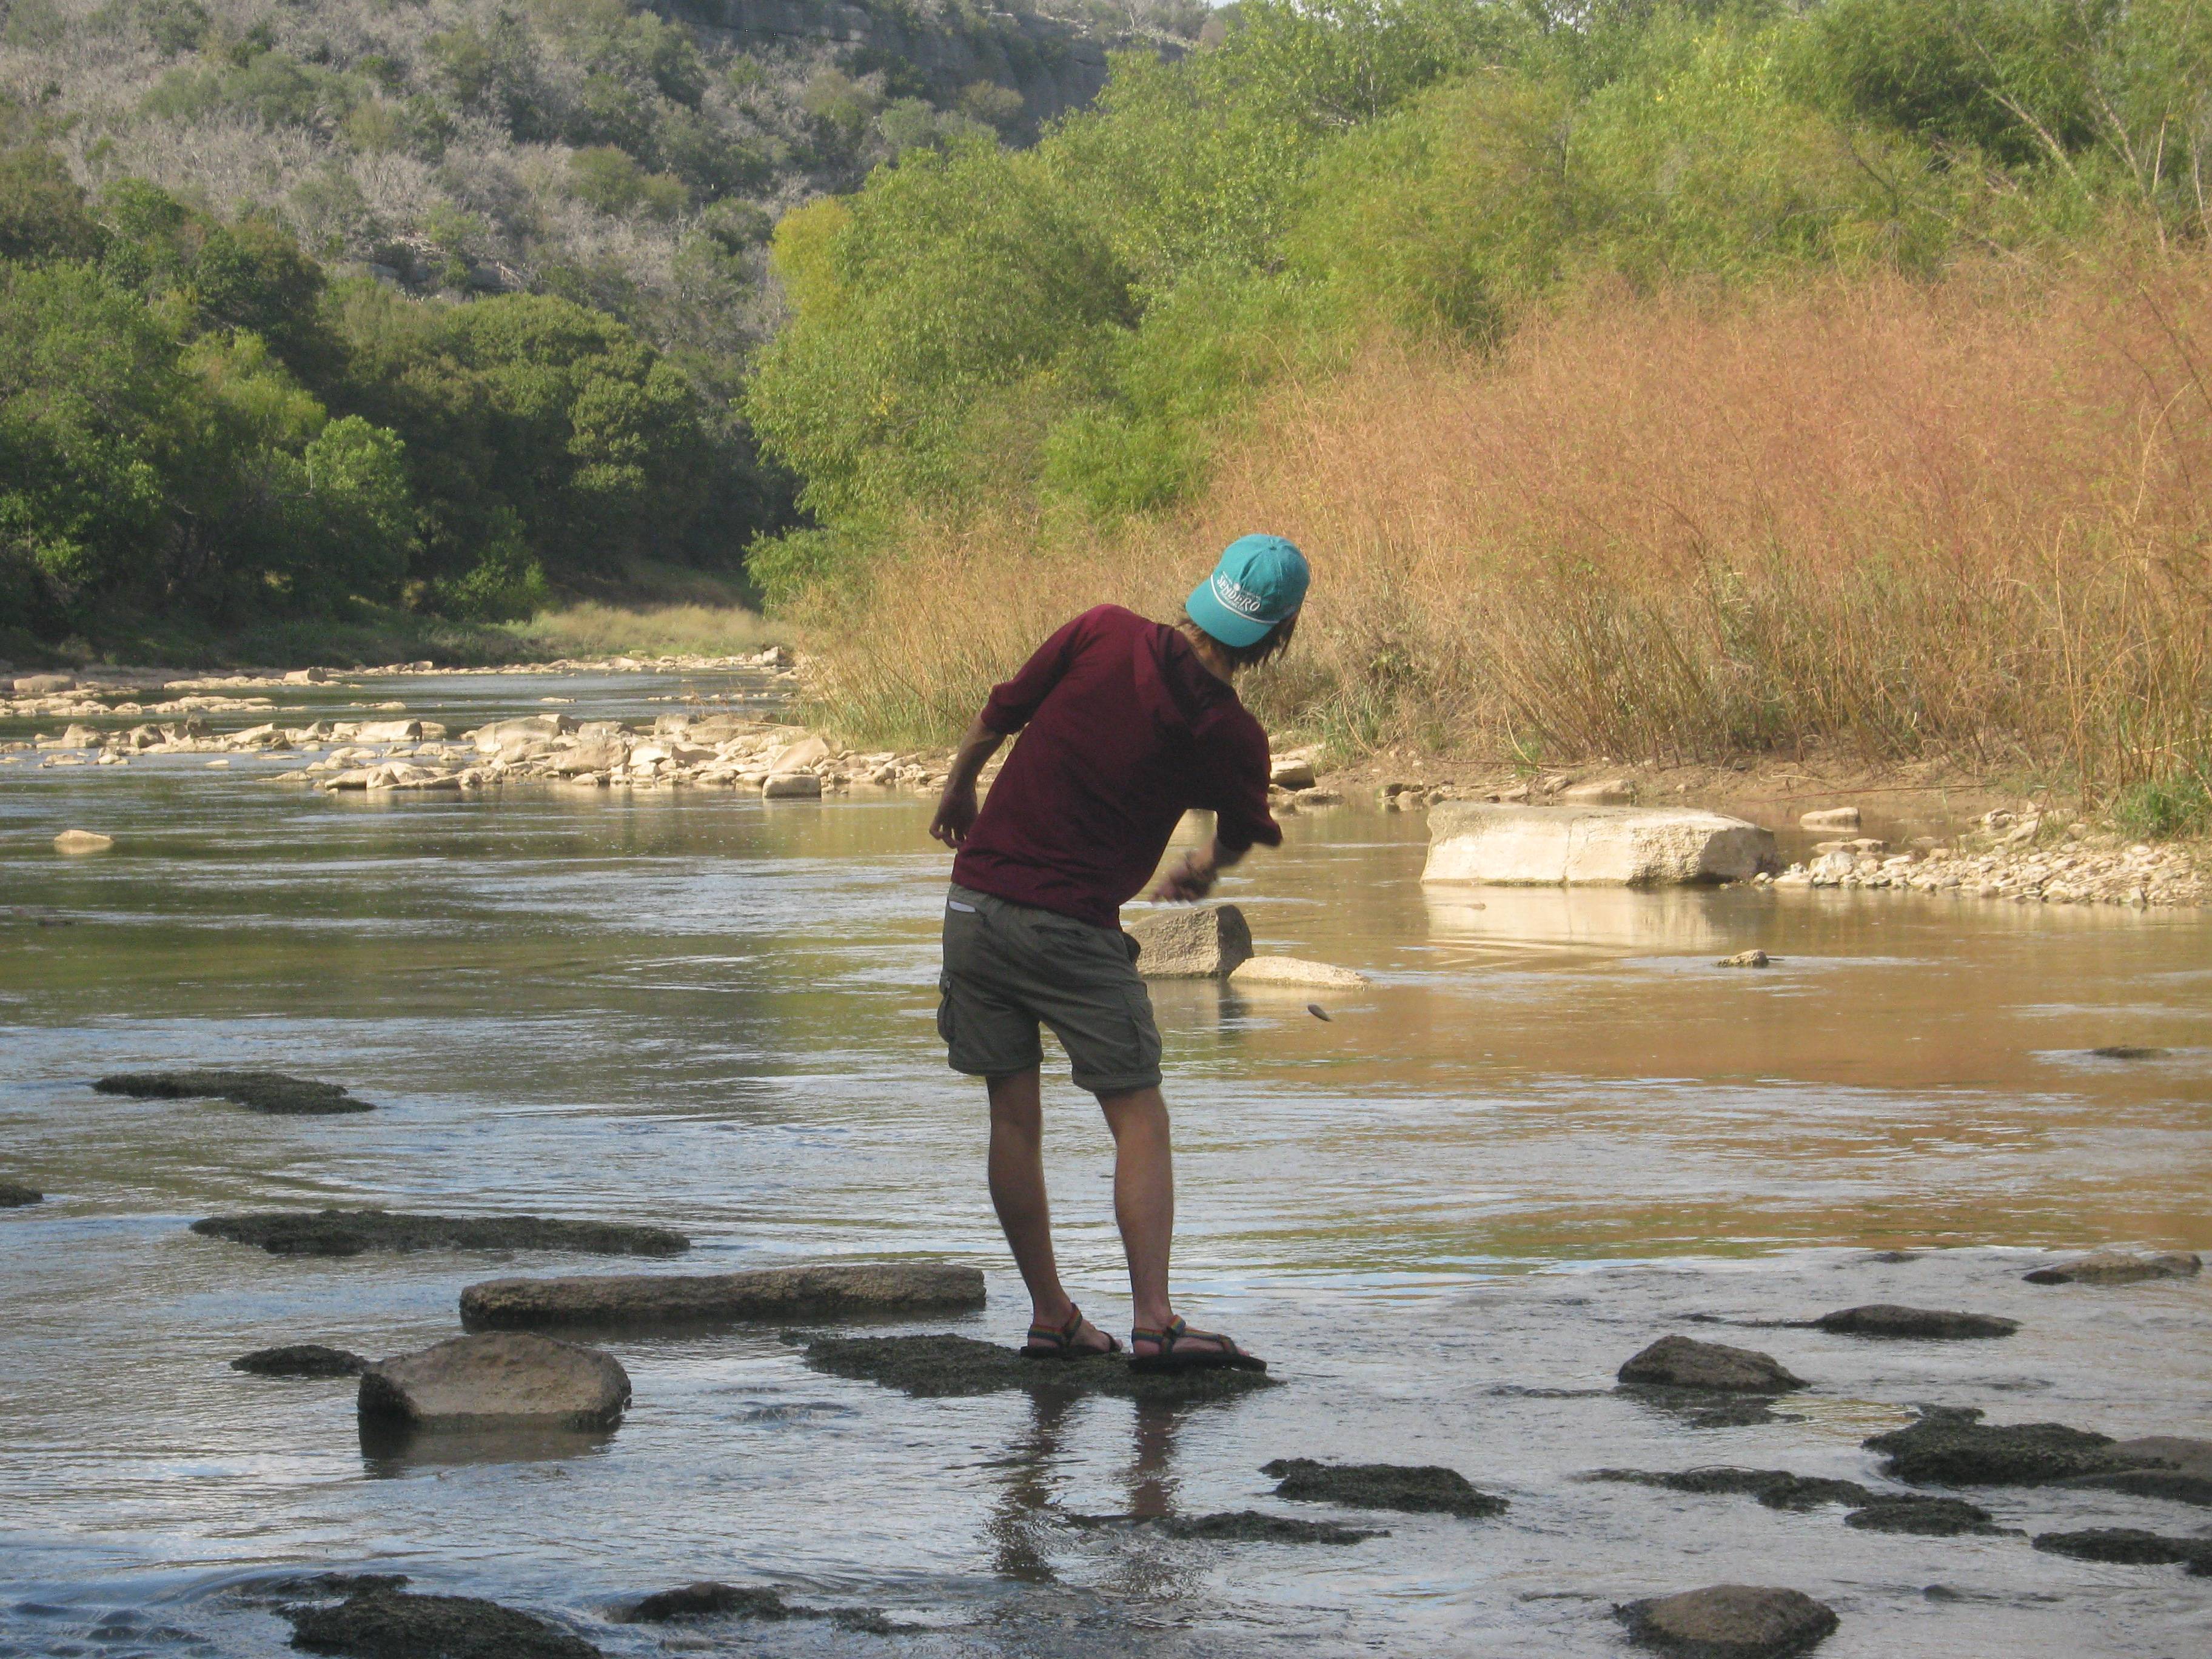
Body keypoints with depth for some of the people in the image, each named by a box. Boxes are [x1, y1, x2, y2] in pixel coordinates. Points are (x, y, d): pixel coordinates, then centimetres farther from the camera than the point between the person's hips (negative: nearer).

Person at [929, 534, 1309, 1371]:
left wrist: (957, 795, 25)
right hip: (1075, 927, -4)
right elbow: (1239, 836, 14)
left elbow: (996, 716, 5)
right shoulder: (1230, 736, -6)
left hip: (977, 899, 4)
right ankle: (1154, 1323, -8)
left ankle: (1051, 1316, 14)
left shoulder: (1102, 634, -4)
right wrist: (1201, 870, 38)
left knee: (1013, 1117, 9)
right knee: (1139, 1118, 2)